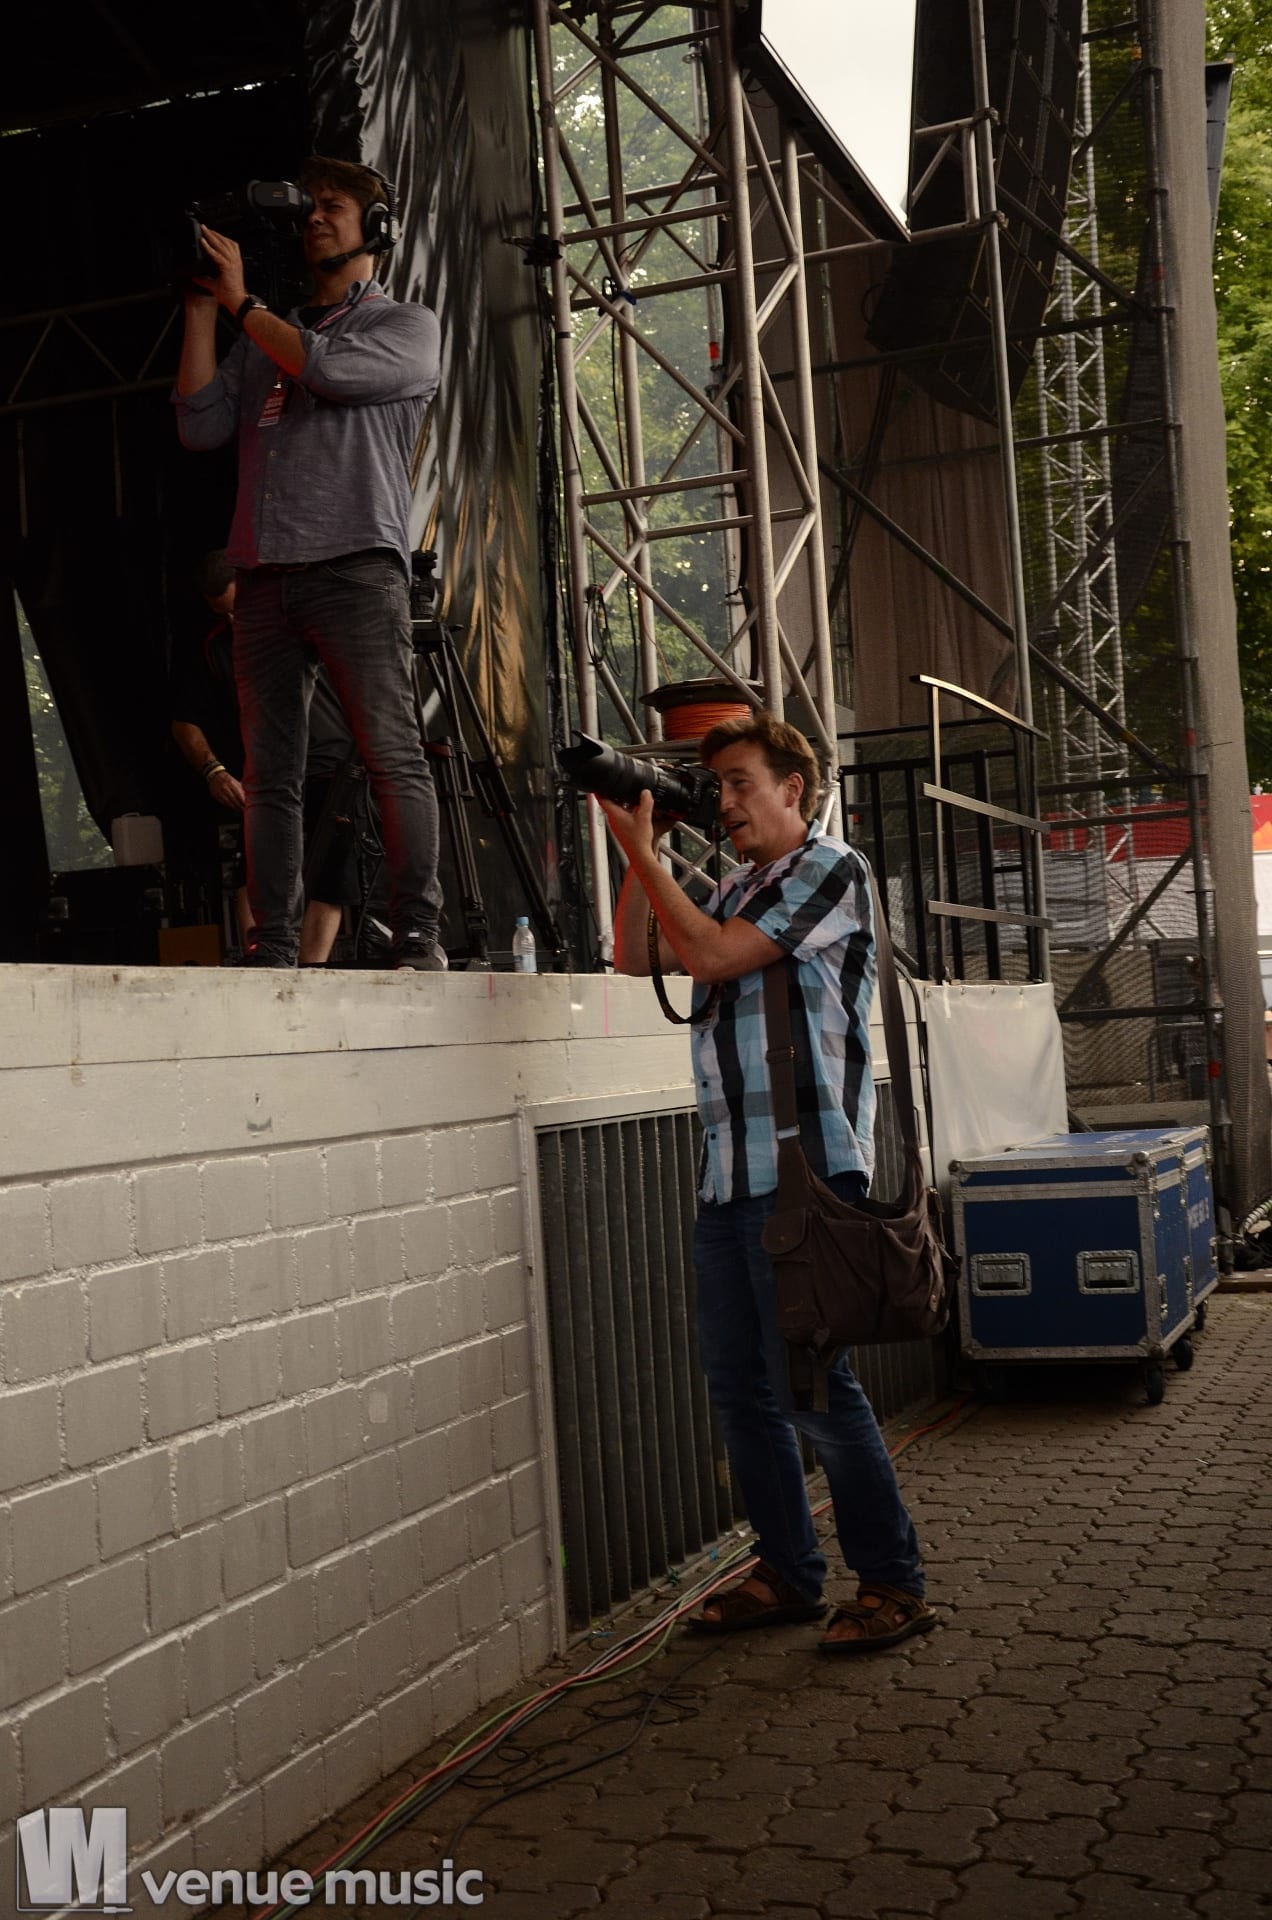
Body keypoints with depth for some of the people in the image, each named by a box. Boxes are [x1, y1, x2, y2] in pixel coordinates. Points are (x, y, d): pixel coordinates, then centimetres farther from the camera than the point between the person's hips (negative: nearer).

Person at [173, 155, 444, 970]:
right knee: (270, 772, -2)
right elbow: (201, 424, 15)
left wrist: (240, 301, 4)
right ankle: (274, 949, -2)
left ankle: (420, 935, -13)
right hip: (264, 574, 5)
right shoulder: (268, 338, 28)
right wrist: (201, 308, 14)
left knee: (392, 753, -12)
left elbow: (329, 369, -6)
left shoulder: (408, 326, 14)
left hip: (356, 565, -5)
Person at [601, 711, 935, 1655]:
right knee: (740, 1386, 10)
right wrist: (641, 851, 10)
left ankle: (894, 1582, 4)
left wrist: (642, 850, -5)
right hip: (728, 1173, 8)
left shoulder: (832, 869, -3)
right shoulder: (736, 888, 22)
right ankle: (789, 1573, 21)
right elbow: (638, 962, 18)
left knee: (810, 1382, -8)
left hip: (804, 1167, -8)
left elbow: (711, 957, -13)